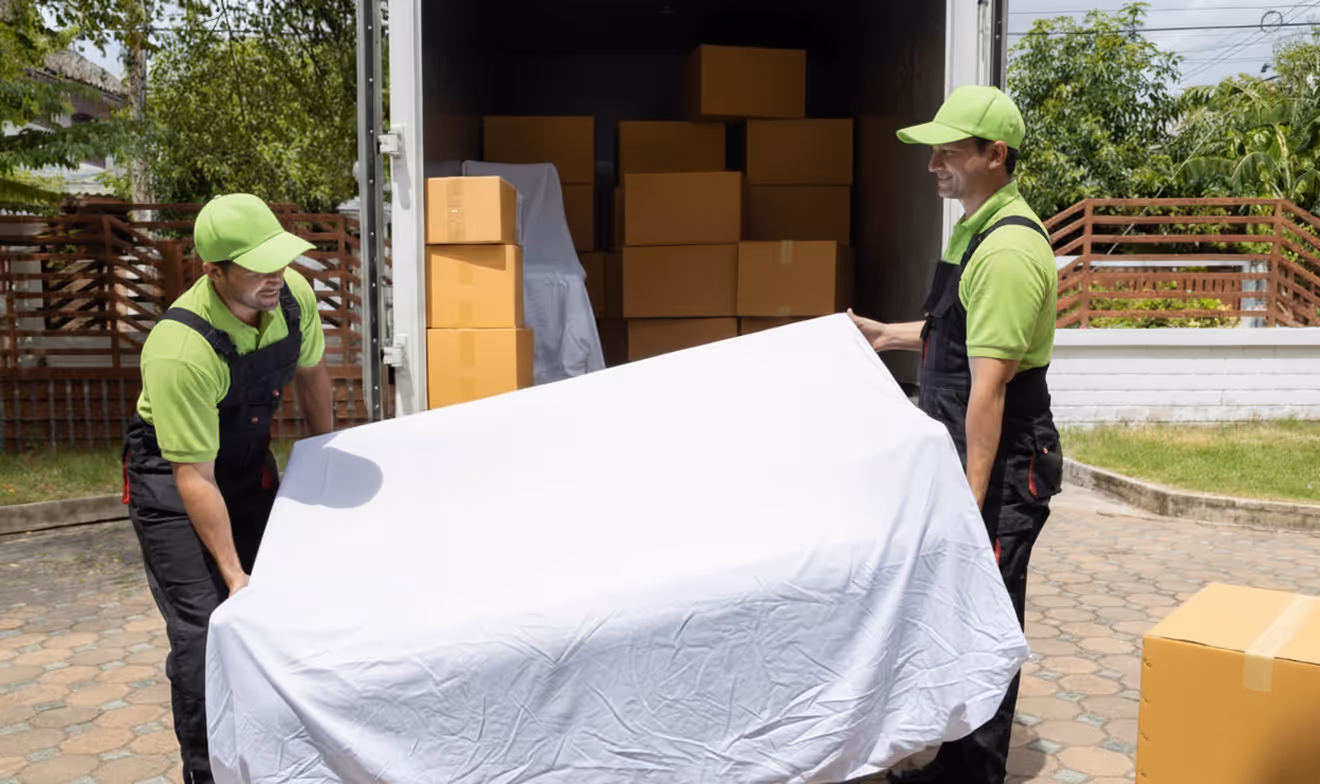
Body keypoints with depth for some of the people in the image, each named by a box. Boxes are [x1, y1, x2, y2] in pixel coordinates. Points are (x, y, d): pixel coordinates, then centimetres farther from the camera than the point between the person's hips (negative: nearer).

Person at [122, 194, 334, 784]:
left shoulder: (292, 294, -16)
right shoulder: (181, 351, -35)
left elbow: (310, 370, 6)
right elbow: (194, 478, -29)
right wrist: (232, 573, -26)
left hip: (249, 462, 7)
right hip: (170, 476, -6)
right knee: (207, 631, -11)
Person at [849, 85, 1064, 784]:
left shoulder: (1008, 248, -21)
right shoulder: (975, 229, 11)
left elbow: (989, 384, -25)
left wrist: (972, 494, -25)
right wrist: (889, 335, 24)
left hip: (1001, 466, -10)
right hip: (966, 459, 10)